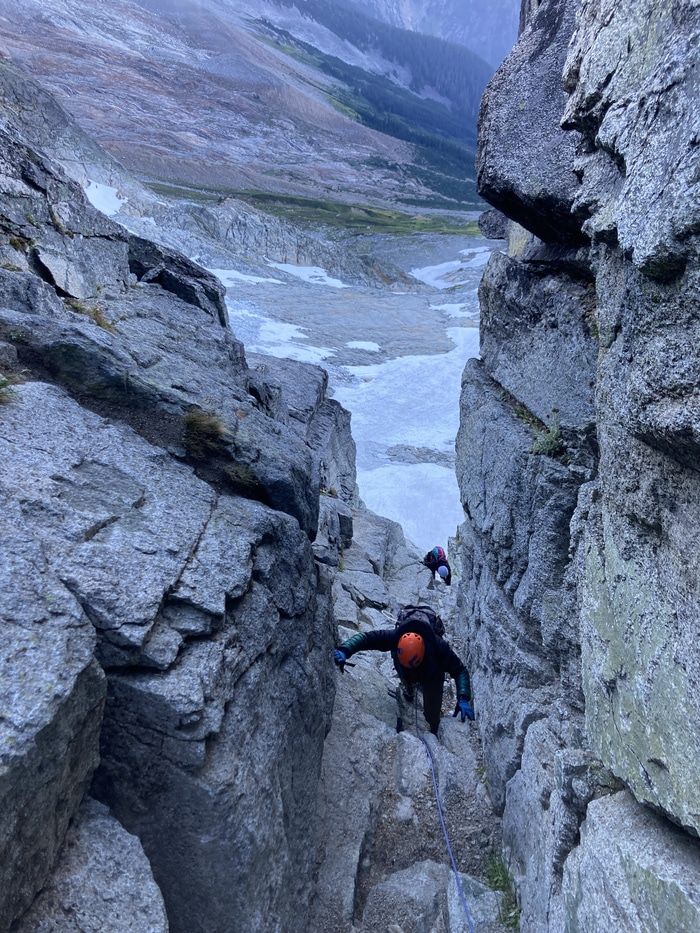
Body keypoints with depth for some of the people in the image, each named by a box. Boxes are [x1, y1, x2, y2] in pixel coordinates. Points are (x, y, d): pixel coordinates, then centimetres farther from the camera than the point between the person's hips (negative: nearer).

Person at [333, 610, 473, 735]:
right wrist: (344, 650, -57)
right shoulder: (395, 637, -41)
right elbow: (366, 637, -40)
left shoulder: (438, 646, -42)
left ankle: (433, 735, 29)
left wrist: (463, 699, -46)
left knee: (431, 714, -2)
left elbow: (460, 670, -33)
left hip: (431, 677, -1)